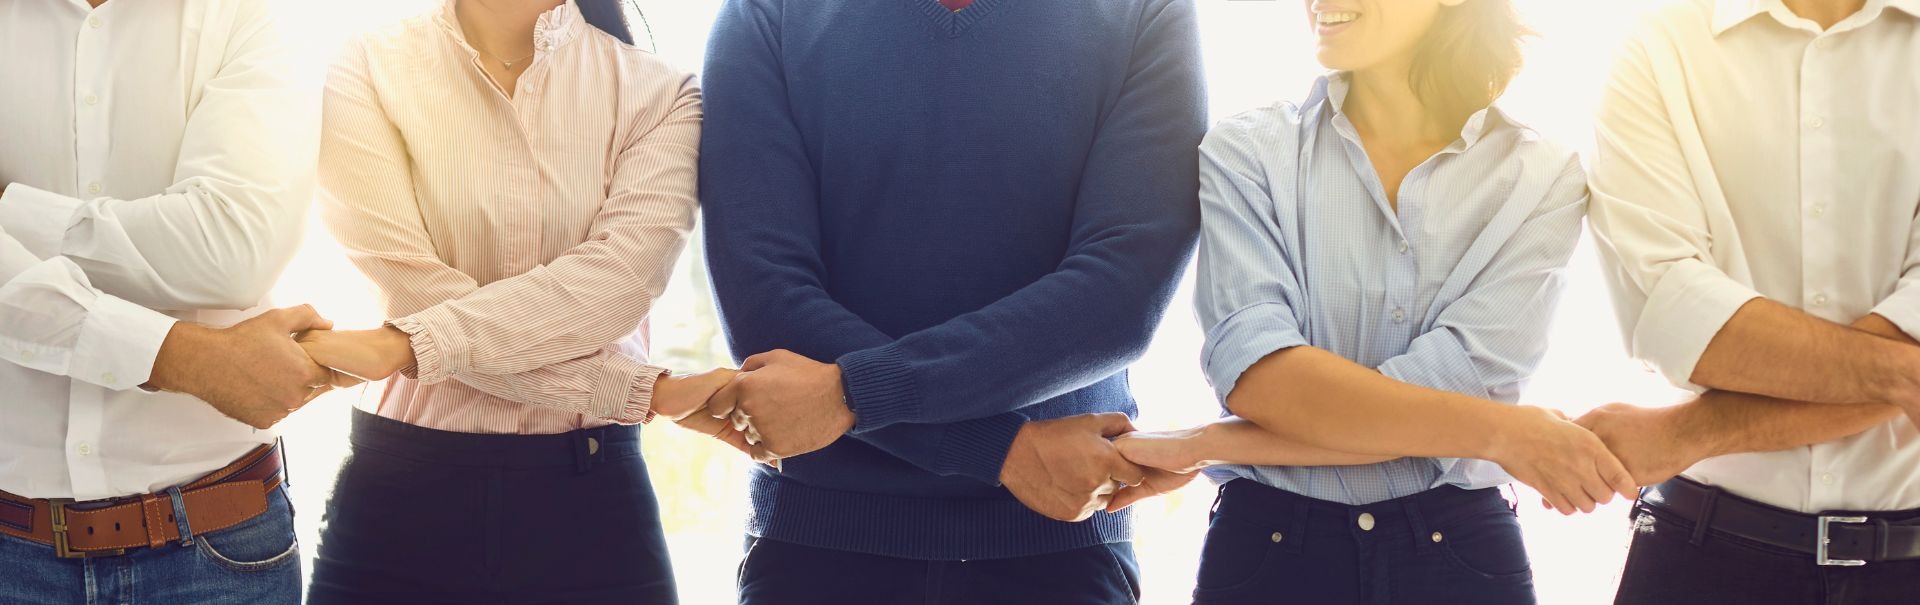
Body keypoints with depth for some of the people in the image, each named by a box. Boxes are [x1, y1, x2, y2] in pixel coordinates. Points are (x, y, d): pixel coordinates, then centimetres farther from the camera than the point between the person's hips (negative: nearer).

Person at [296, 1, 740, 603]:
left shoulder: (659, 95, -1)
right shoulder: (365, 75, -2)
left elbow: (614, 283, -17)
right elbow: (420, 293, -14)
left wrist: (398, 346, -26)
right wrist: (649, 391, -17)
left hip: (590, 496, 1)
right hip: (405, 490, 0)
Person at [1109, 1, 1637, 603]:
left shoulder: (1544, 176, -4)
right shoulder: (1246, 150, -4)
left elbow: (1455, 385, -17)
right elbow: (1256, 377, -17)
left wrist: (1202, 445, -19)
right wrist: (1500, 431, -22)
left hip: (1457, 550, 0)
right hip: (1266, 542, 0)